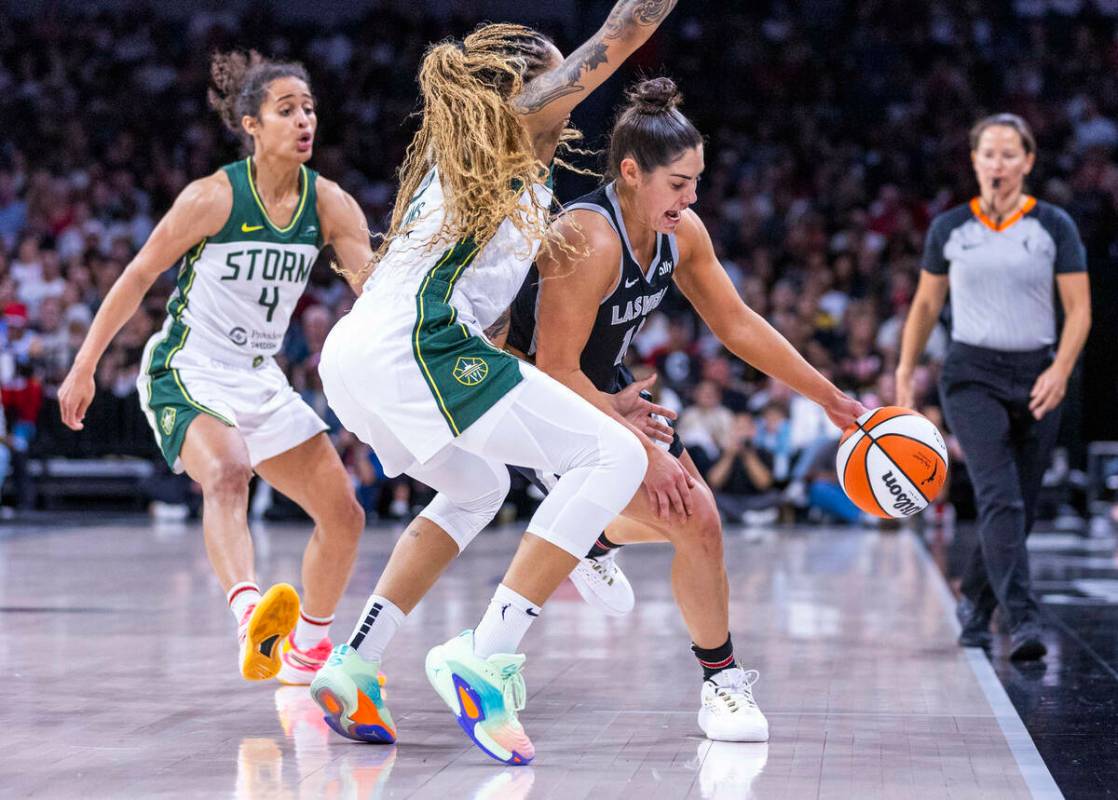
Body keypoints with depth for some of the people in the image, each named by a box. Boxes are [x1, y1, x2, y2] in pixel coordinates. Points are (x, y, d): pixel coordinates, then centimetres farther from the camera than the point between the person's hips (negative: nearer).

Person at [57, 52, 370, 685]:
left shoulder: (329, 204, -3)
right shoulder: (214, 198, -16)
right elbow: (139, 277, -8)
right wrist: (85, 365, -7)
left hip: (261, 381, 6)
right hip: (186, 374, -6)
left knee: (344, 514, 5)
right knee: (227, 472, -36)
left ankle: (306, 650, 25)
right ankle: (252, 617, -58)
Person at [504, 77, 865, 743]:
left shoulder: (681, 232, -6)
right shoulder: (588, 239, -31)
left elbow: (738, 324, 5)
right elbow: (557, 369, -29)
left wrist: (831, 398, 6)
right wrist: (632, 445, -27)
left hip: (606, 389, 9)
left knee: (693, 510, 20)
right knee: (695, 520, -16)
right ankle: (723, 679, 0)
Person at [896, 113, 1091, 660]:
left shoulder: (1054, 226, 2)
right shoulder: (949, 228, 4)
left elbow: (1079, 308, 1)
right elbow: (925, 305, 14)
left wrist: (1060, 370, -13)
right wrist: (904, 374, 10)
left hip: (1037, 379, 1)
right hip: (972, 375, -1)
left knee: (1019, 507, 6)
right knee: (1001, 499, -17)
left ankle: (974, 605, 28)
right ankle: (1023, 621, -23)